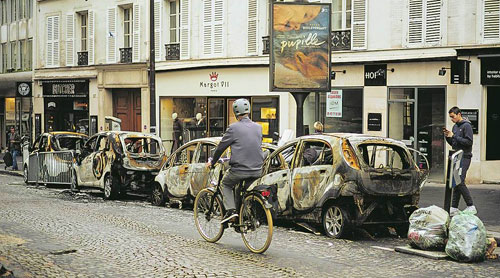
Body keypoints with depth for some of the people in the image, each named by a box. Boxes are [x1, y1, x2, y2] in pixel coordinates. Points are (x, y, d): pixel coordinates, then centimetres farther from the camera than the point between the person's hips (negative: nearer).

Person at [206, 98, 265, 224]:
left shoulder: (234, 128, -7)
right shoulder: (258, 127, 8)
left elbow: (221, 147, 0)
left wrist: (212, 162, 16)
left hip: (239, 170, -5)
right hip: (257, 171, 5)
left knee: (225, 184, 20)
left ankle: (230, 210, 2)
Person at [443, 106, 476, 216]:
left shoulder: (466, 126, -8)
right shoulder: (455, 126, 17)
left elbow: (469, 142, -17)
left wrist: (454, 136, -17)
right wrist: (448, 136, 3)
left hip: (464, 157, -8)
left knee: (460, 182, -14)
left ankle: (471, 207, -7)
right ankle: (454, 208, 8)